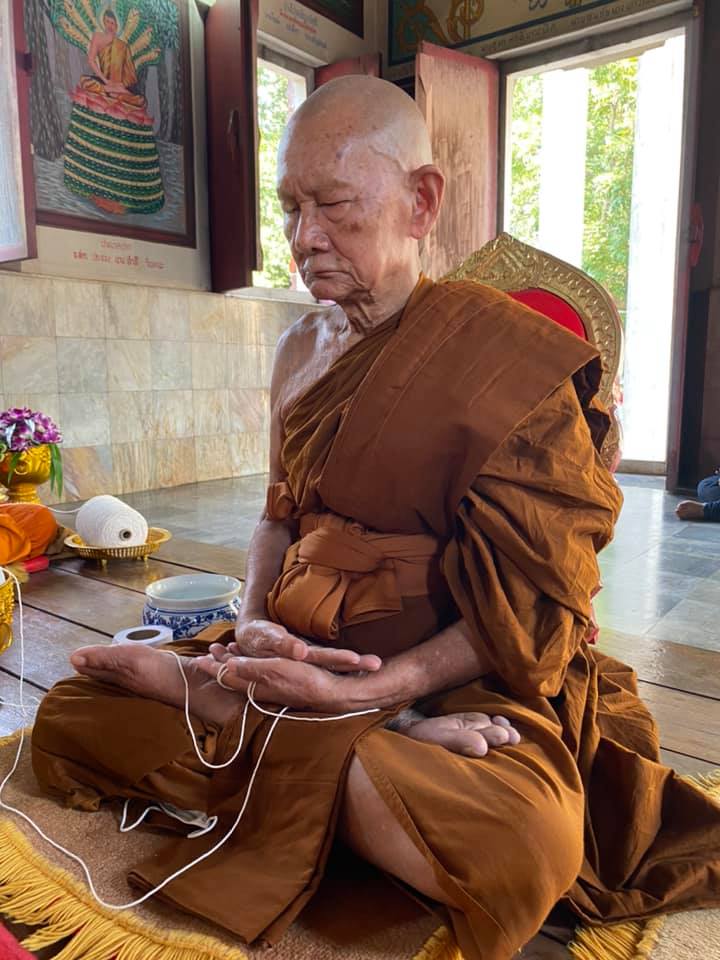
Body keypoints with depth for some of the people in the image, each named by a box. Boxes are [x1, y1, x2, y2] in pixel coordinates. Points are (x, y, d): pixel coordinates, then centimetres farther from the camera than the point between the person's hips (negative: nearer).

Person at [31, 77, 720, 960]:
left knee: (520, 844, -36)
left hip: (457, 682, -4)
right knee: (68, 716, -7)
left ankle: (199, 690, -16)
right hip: (301, 658, 5)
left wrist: (367, 691, -21)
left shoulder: (507, 354, -11)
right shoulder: (301, 349, 9)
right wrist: (253, 630, -6)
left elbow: (530, 612, -13)